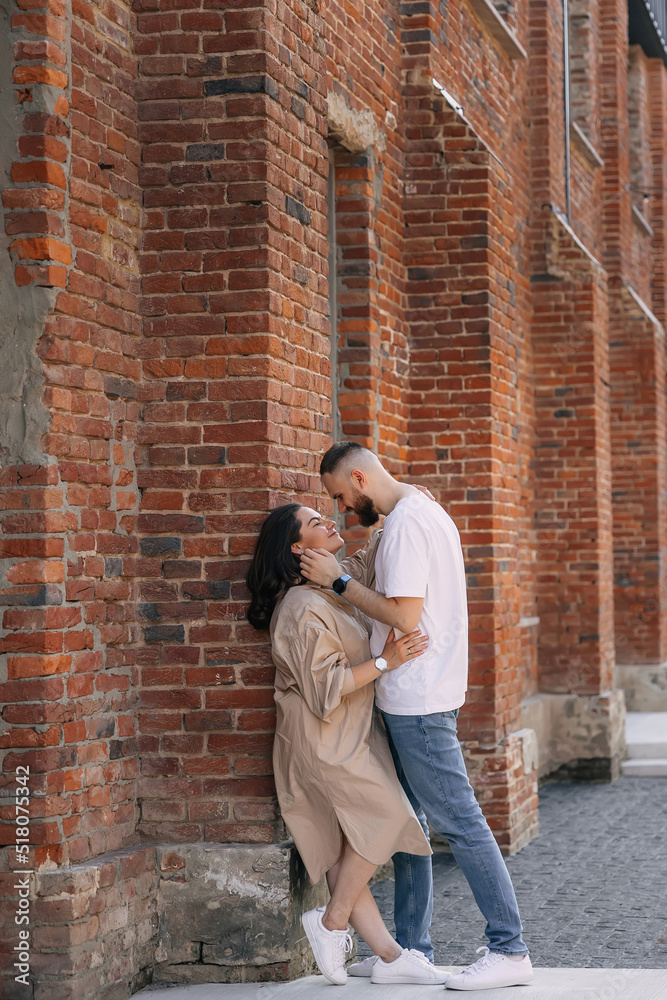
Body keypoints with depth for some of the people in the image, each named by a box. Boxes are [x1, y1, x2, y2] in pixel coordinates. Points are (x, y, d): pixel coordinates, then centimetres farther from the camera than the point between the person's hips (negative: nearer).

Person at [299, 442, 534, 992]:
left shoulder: (405, 525, -17)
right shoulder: (427, 511, 16)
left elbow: (405, 616, -22)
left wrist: (340, 581, -15)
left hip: (418, 702, -11)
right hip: (412, 698, 11)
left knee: (458, 820, -7)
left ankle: (510, 950, -3)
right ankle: (411, 949, 22)